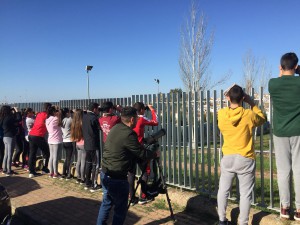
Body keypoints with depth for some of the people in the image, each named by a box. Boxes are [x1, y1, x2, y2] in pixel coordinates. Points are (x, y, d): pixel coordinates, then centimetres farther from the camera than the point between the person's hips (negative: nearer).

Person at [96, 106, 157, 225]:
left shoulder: (115, 128, 4)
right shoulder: (129, 134, -21)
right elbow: (142, 154, -11)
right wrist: (154, 154, 6)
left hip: (105, 174, 9)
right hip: (117, 178, -9)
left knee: (107, 202, 24)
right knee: (120, 208, 8)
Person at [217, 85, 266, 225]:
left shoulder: (221, 114, -5)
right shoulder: (249, 115, -10)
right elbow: (262, 119, 11)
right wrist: (252, 104, 12)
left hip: (227, 158, 2)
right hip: (245, 159, -2)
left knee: (223, 190, 16)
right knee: (245, 194, 7)